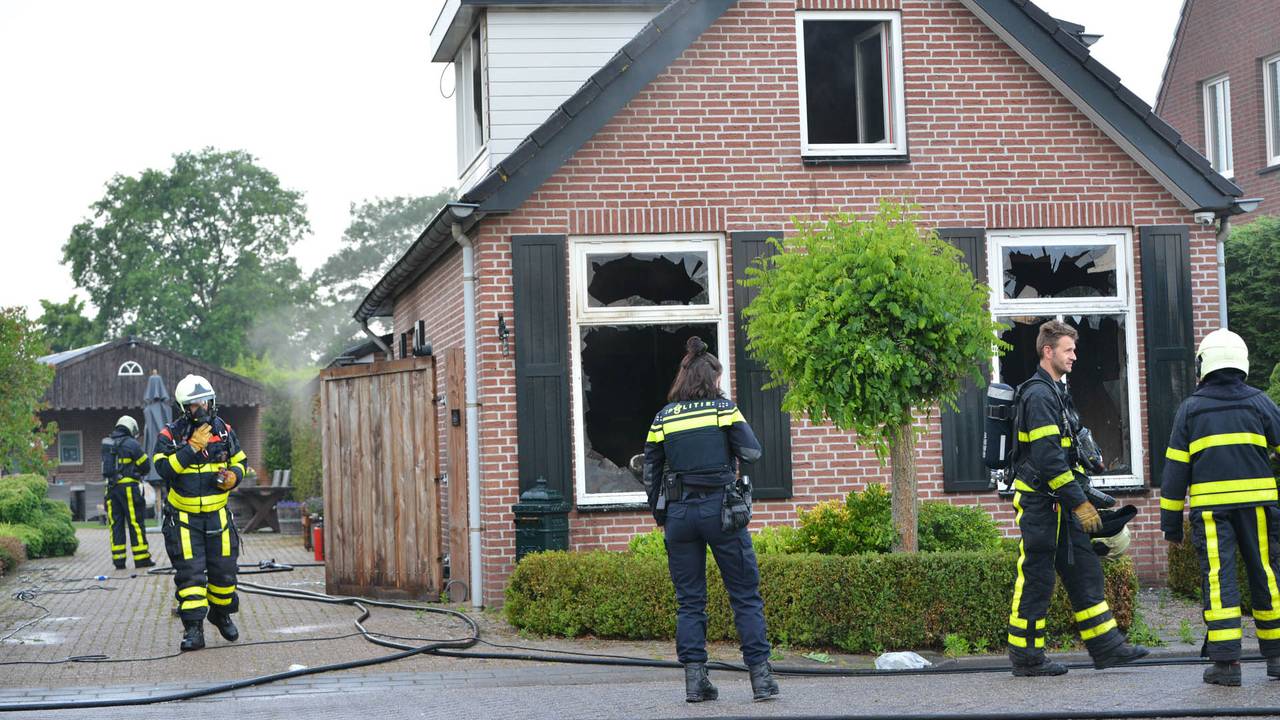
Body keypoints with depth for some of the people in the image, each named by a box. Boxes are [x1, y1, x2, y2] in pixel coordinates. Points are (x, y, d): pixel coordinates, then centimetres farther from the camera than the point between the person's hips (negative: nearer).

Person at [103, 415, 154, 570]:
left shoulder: (107, 444, 12)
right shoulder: (132, 444, -6)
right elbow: (146, 466, 0)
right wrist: (138, 472, 19)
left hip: (111, 487, 5)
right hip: (128, 487, -5)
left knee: (116, 523, 7)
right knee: (135, 523, -1)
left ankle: (118, 559, 5)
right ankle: (141, 558, 0)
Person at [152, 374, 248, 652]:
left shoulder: (224, 431, 3)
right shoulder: (169, 436, -8)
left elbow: (240, 461, 14)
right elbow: (164, 468, -21)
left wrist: (234, 477, -8)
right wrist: (192, 447, -26)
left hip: (217, 514, 3)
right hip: (183, 518, -3)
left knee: (224, 570, 7)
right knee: (190, 572, -8)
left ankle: (221, 614, 32)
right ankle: (193, 628, -5)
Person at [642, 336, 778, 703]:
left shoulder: (664, 417, 6)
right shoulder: (724, 408, -2)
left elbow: (651, 472, 8)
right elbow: (752, 451, -4)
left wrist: (660, 514, 19)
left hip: (679, 511, 2)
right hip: (720, 507, -2)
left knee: (689, 600, 8)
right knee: (746, 596, 4)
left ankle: (695, 679, 2)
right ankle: (760, 675, 0)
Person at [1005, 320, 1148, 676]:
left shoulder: (1057, 392, 18)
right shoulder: (1038, 395, -16)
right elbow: (1048, 458, -23)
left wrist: (1085, 493, 21)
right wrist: (1079, 503, -21)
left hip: (1059, 504, 10)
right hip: (1039, 502, -10)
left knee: (1084, 572, 9)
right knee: (1035, 579, -4)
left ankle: (1106, 646, 12)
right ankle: (1026, 657, 3)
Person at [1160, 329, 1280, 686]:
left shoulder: (1190, 408, 6)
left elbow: (1175, 467, 5)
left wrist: (1171, 520, 10)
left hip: (1210, 505, -1)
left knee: (1218, 578, -2)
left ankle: (1225, 661, -8)